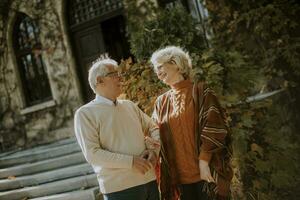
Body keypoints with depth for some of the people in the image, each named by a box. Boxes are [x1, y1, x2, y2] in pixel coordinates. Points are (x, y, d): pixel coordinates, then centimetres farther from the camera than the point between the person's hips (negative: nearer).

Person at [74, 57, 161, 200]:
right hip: (119, 188, -5)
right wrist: (131, 161, -18)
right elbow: (92, 154, -13)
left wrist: (154, 150, -3)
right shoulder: (85, 113, -5)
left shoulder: (129, 106, 13)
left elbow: (153, 128, 18)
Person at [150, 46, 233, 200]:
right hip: (180, 177, 4)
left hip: (205, 173, -4)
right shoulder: (161, 102, 12)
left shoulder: (200, 91, -1)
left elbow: (213, 128, -9)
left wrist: (203, 162, -14)